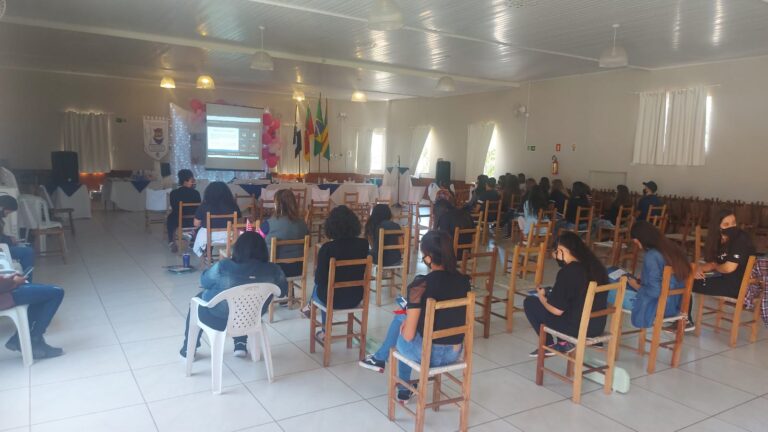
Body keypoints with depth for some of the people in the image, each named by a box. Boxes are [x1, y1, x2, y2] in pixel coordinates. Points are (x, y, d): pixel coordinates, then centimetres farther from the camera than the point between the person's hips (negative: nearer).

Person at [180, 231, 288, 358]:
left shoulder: (223, 267, -25)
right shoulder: (274, 270, -20)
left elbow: (204, 281, -5)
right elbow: (283, 292, -1)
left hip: (220, 319, -2)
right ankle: (241, 344, 36)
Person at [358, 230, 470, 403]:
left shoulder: (420, 285, -22)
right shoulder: (463, 281, -5)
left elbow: (409, 335, -18)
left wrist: (404, 327, 6)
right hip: (454, 352, 5)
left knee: (400, 320, 26)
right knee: (401, 318, 28)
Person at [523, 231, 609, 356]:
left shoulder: (567, 272, -21)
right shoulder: (596, 266, 1)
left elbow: (557, 310, -17)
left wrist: (541, 297, 4)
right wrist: (561, 260, 11)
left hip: (577, 327, -7)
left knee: (529, 302, 7)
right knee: (552, 298, 27)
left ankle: (549, 346, 13)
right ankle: (565, 342, 16)